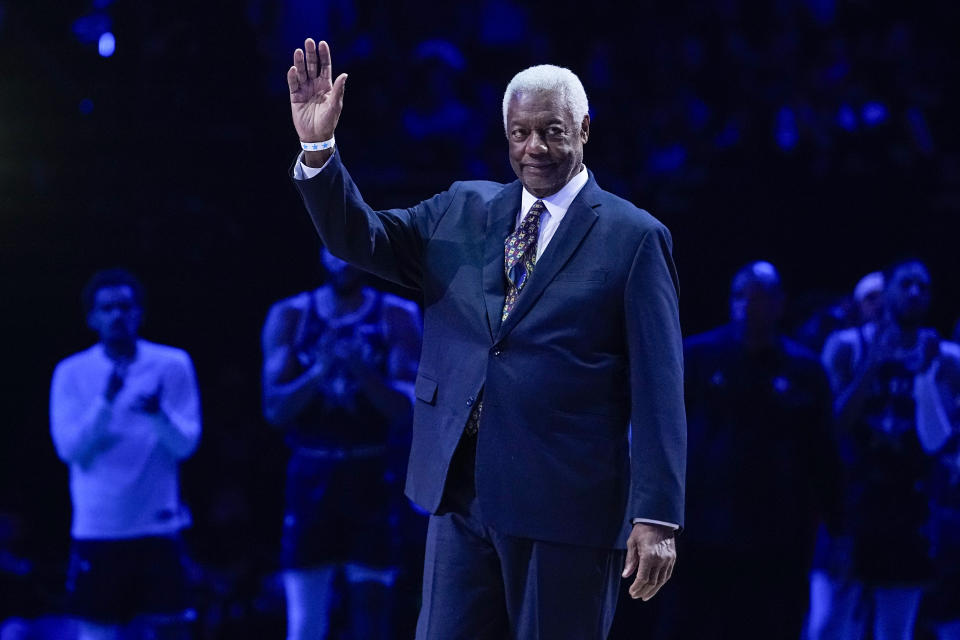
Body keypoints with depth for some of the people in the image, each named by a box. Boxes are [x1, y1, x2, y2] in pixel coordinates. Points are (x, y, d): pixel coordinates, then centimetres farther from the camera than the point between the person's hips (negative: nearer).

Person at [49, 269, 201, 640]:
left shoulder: (173, 365, 2)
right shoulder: (72, 373, 2)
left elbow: (186, 443, -5)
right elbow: (70, 448, -8)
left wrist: (158, 415, -26)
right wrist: (106, 399, -22)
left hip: (158, 526, 0)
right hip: (97, 529, 0)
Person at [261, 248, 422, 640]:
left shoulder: (396, 316, 1)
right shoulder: (290, 316, 5)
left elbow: (406, 409, -6)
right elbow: (274, 408, -1)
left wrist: (363, 372, -23)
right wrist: (318, 373, -18)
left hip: (371, 478, -1)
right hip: (312, 476, 1)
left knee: (371, 605, -2)